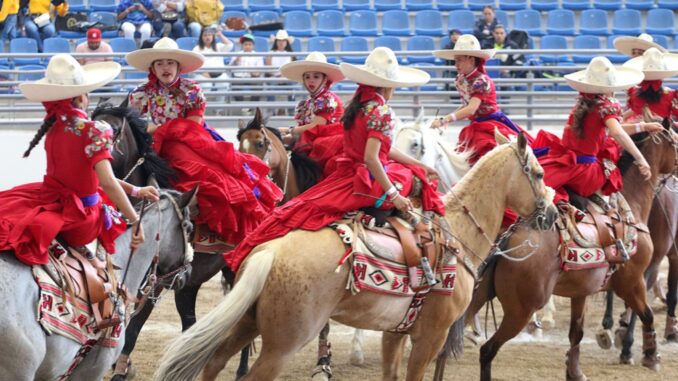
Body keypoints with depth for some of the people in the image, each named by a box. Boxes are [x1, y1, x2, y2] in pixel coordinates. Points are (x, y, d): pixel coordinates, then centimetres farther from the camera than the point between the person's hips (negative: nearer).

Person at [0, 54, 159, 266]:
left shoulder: (54, 127, 4)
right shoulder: (94, 131, -18)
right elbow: (107, 183, -27)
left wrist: (135, 191, 16)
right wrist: (135, 220, -20)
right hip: (81, 219, -5)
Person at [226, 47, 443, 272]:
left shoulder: (357, 105, 11)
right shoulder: (381, 111, -16)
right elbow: (371, 158, -25)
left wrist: (420, 166, 21)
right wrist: (393, 194, -24)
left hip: (347, 174, 8)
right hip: (371, 182, -8)